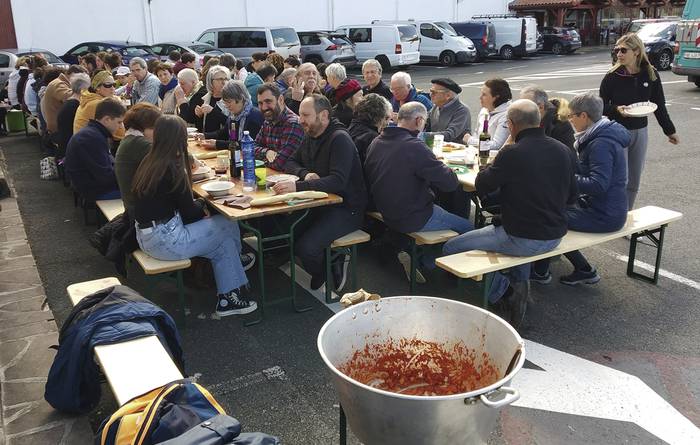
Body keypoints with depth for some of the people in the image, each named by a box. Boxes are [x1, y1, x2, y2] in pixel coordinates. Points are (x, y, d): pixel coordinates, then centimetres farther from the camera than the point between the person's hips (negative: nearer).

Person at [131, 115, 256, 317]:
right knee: (228, 227, 7)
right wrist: (202, 205, 9)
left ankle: (228, 299, 16)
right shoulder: (172, 168, -19)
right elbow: (189, 212, -10)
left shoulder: (148, 161, 6)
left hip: (146, 236, 9)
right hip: (165, 241, -9)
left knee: (222, 240, 14)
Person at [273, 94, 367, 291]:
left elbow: (338, 181, -29)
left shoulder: (340, 139, -18)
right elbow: (291, 163, 17)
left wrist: (298, 186, -38)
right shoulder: (311, 136, 11)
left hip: (346, 208, -9)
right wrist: (306, 174, -8)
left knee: (305, 246, -28)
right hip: (320, 202, 9)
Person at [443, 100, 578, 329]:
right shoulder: (565, 151, 1)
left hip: (522, 239, -7)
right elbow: (571, 197, 12)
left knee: (450, 249, 4)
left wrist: (492, 165, 13)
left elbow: (481, 186, -4)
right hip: (555, 236, 7)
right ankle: (520, 283, 28)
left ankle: (503, 287, 3)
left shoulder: (512, 153, -18)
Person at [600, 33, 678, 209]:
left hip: (640, 133, 3)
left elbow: (659, 105, 10)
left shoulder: (651, 74, -1)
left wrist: (669, 130, 15)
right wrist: (616, 109, -23)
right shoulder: (612, 76, -8)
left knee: (634, 182, 10)